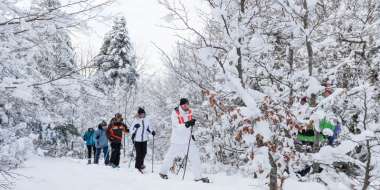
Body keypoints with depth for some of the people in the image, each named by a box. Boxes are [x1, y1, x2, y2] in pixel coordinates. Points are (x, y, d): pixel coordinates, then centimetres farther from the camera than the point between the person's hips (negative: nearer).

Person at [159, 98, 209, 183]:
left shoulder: (190, 112, 2)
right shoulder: (175, 113, -16)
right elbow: (176, 127, -25)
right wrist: (187, 124, -37)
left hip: (188, 139, 5)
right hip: (177, 140, -5)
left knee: (195, 155, -3)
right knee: (171, 156, 11)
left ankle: (198, 176, 5)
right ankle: (163, 172, 34)